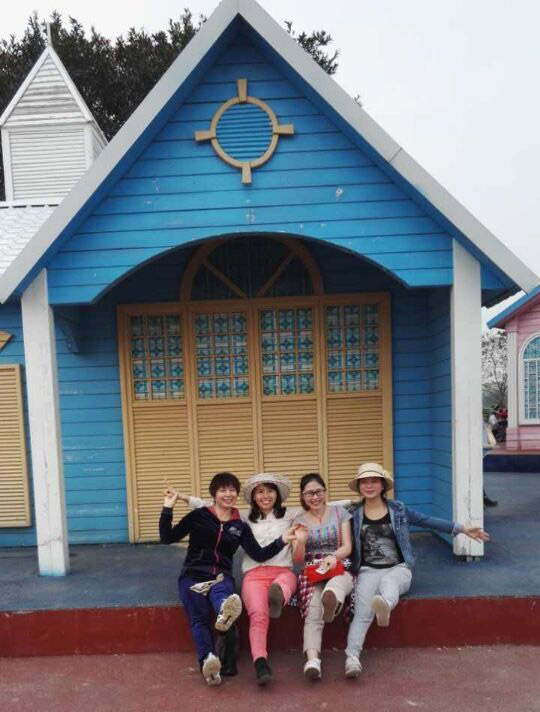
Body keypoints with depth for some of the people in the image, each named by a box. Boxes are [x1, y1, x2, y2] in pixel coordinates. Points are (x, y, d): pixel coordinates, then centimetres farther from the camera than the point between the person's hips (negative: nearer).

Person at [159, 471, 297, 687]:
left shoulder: (240, 526, 15)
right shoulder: (199, 516, 7)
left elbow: (259, 555, 7)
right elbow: (167, 538, 3)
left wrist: (281, 541, -5)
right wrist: (168, 508, -7)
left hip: (221, 577, 0)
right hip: (193, 576, 1)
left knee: (222, 597, -37)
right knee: (200, 619, -26)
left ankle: (225, 616, -70)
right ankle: (207, 662, -48)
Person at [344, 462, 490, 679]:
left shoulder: (397, 509, 9)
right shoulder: (354, 514, 8)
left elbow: (427, 521, 11)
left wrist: (461, 529, 9)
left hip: (398, 569, -1)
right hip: (368, 571, 1)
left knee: (388, 582, -39)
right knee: (362, 610, -28)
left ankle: (385, 605, -72)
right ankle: (352, 657, -43)